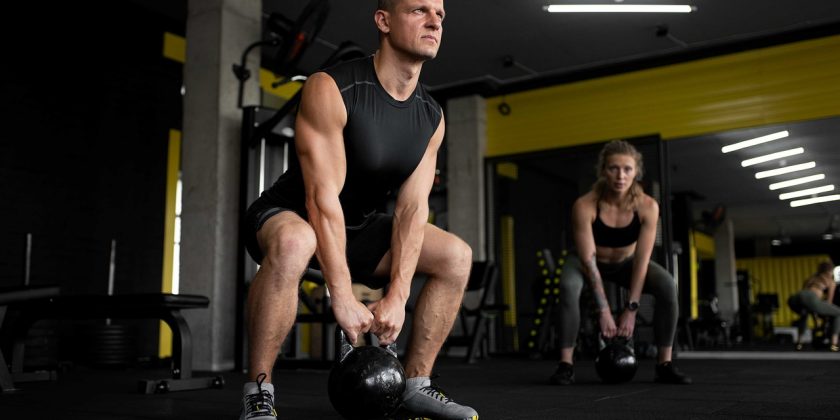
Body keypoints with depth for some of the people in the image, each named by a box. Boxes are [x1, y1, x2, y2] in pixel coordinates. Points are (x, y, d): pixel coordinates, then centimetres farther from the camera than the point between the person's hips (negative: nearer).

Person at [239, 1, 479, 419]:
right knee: (293, 243, -41)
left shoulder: (432, 117, -4)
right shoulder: (331, 89, -24)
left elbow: (412, 208, -8)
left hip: (357, 226, 7)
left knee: (457, 256, -2)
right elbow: (322, 197, -29)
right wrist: (342, 296, -32)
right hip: (290, 215, -7)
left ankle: (415, 385, 6)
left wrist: (397, 295, -18)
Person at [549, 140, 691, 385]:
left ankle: (665, 365, -13)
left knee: (668, 286, -25)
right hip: (591, 262, -2)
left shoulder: (647, 206, -26)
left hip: (626, 262, 2)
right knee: (568, 287, -35)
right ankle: (566, 364, -25)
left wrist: (630, 309, -27)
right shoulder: (584, 206, -32)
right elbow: (589, 261, -31)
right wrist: (604, 310, -32)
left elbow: (641, 260, -24)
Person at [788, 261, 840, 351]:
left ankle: (799, 341, 29)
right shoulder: (831, 282, 27)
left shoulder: (811, 278, 41)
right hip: (810, 299, -5)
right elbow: (828, 302, 23)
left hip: (793, 299, 5)